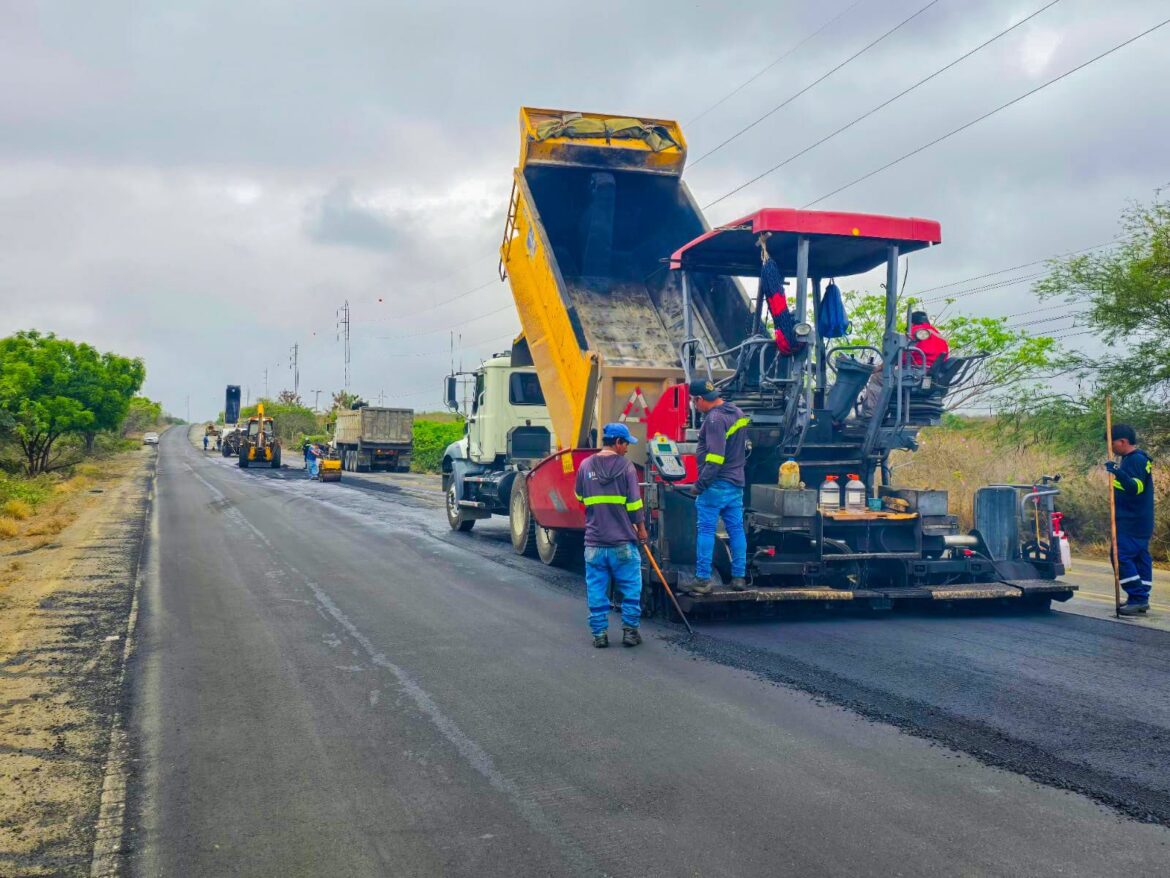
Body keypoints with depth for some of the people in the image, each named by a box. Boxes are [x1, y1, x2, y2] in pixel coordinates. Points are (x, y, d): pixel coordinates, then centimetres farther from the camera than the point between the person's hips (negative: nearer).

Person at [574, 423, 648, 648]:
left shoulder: (585, 466, 2)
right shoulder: (625, 466, -8)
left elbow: (580, 497, 15)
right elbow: (634, 503, -7)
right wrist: (641, 528, 7)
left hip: (594, 541, 3)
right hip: (622, 541, -3)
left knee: (597, 590, 9)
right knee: (631, 588, 10)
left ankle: (599, 633, 12)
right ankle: (630, 631, 12)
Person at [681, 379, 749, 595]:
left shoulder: (715, 418, -17)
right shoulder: (738, 413, 12)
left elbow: (715, 457, -23)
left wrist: (700, 484, -19)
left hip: (716, 486, -9)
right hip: (736, 483, 9)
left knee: (706, 530, -4)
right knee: (736, 530, 11)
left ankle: (703, 579, -3)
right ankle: (739, 577, 15)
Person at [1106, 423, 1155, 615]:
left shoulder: (1137, 459, -16)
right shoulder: (1130, 459, 15)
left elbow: (1136, 486, -31)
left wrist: (1118, 472, -41)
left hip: (1132, 523, -11)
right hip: (1138, 521, 11)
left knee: (1121, 556, -13)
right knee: (1140, 557, 10)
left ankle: (1137, 598, -13)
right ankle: (1141, 599, 14)